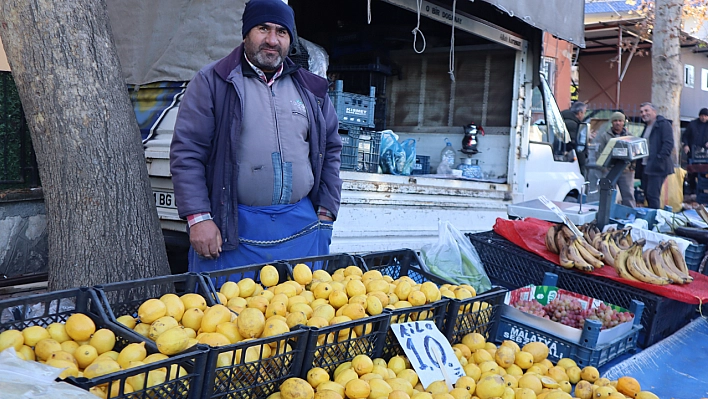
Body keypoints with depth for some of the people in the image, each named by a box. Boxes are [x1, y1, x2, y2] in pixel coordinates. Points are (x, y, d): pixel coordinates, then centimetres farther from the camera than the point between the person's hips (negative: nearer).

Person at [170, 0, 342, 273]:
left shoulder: (311, 89, 12)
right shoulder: (212, 82, 1)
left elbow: (330, 151, 16)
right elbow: (186, 152, -4)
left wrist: (325, 213, 9)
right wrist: (198, 218, -11)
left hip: (302, 230, 4)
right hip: (232, 229, -3)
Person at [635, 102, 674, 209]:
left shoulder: (664, 124, -6)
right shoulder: (647, 127, 20)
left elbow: (669, 143, -16)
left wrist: (659, 159, -23)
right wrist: (638, 162, 13)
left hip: (657, 167, -9)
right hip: (645, 166, 9)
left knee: (653, 195, -11)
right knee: (647, 194, 13)